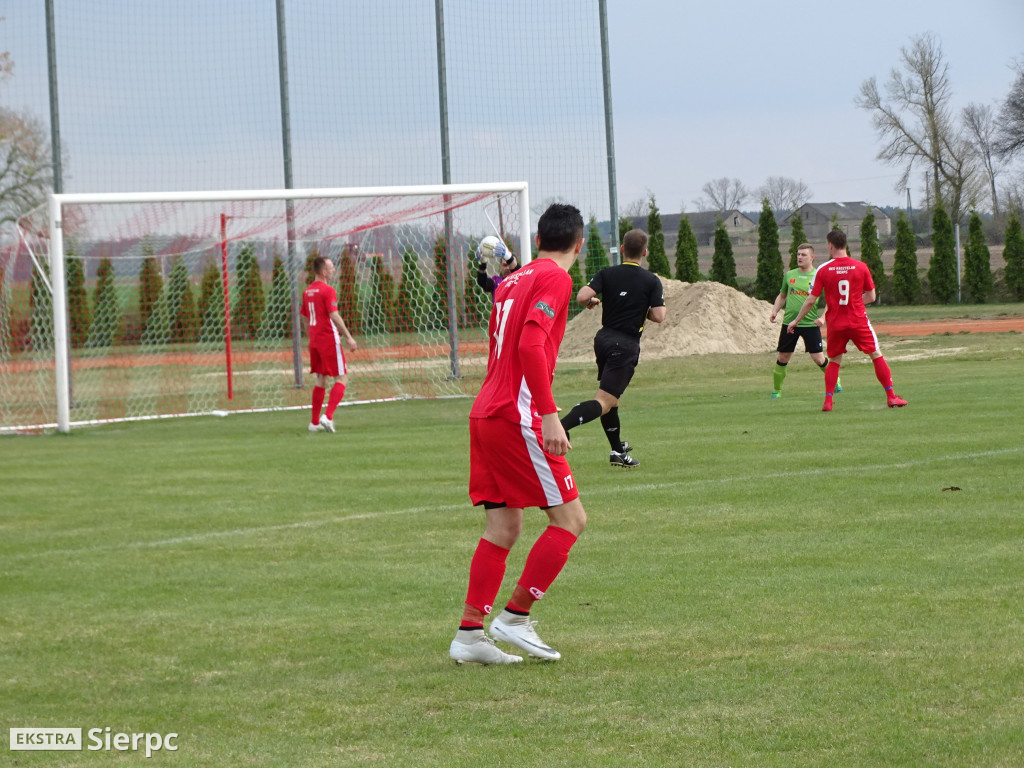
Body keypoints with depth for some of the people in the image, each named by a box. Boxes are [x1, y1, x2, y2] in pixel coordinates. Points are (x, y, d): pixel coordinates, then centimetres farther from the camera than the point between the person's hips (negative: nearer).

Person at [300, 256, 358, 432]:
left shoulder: (307, 291, 12)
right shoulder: (327, 290, -12)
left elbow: (304, 319, 19)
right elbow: (334, 316, -20)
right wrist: (348, 337, -17)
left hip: (314, 341, 8)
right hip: (329, 340, -8)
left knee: (321, 381, 17)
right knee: (342, 379, -3)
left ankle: (315, 422, 17)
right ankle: (327, 416, -18)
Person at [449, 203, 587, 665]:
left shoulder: (512, 281, 18)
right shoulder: (555, 279, -7)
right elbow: (530, 346, -20)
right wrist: (549, 415, -22)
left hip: (486, 415, 9)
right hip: (519, 416, -9)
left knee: (502, 528, 9)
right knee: (570, 519, -1)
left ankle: (469, 634, 5)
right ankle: (515, 617, -1)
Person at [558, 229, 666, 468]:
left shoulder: (607, 274, 0)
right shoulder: (651, 281, -6)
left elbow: (582, 297, -12)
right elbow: (658, 316, -12)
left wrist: (593, 301, 11)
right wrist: (642, 312, 9)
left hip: (603, 339, 5)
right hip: (626, 346, -5)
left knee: (610, 398, 22)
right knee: (604, 402, -13)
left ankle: (618, 450, 33)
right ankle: (560, 426, -36)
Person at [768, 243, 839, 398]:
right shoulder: (789, 275, 8)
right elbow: (782, 296, 22)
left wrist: (822, 317, -17)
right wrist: (775, 310, 6)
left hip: (810, 323, -3)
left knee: (819, 358, -5)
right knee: (783, 358, 4)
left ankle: (836, 383, 18)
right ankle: (776, 390, 18)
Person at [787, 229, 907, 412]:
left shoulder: (823, 270, -5)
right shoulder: (860, 267, -3)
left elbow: (811, 301, -2)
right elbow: (871, 296, 4)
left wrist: (796, 321, 11)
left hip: (835, 324, 1)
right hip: (859, 321, -1)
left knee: (834, 361, 15)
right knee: (877, 356, 9)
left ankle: (828, 400, 4)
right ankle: (891, 396, 5)